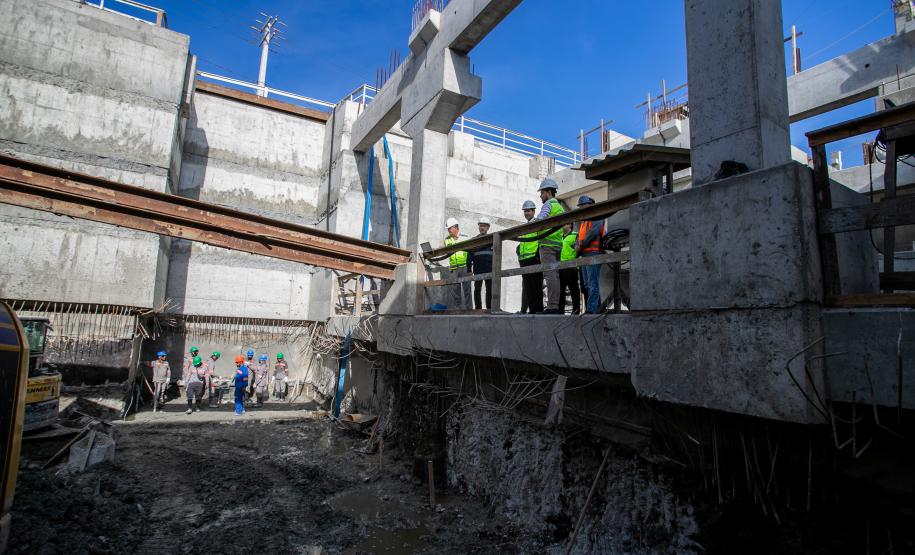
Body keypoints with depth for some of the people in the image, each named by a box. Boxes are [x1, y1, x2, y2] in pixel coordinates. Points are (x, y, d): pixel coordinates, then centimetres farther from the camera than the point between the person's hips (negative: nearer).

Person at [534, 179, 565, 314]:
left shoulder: (548, 204, -4)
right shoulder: (560, 207, 24)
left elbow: (539, 221, -19)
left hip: (548, 244, -9)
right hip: (558, 244, 9)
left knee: (550, 276, -12)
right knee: (555, 276, 7)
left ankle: (551, 307, -15)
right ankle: (556, 306, 8)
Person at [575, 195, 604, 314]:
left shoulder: (596, 216, 1)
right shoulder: (583, 221, 28)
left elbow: (594, 231, -14)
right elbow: (580, 236, 23)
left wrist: (581, 245, -12)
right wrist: (577, 246, 2)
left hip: (593, 252, -9)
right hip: (584, 255, 9)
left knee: (592, 284, -12)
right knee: (587, 285, 7)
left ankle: (591, 309, -16)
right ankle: (596, 308, 10)